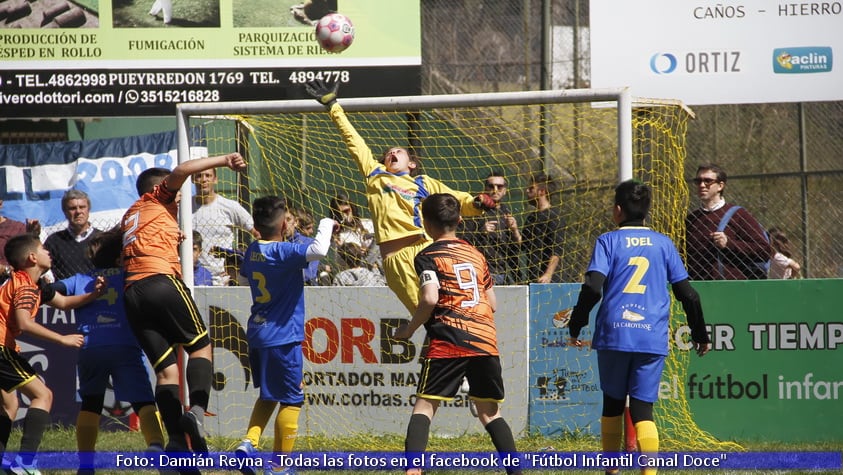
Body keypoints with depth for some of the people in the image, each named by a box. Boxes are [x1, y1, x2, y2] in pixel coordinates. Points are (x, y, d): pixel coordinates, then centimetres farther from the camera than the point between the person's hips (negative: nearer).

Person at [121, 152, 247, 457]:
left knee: (166, 370, 3)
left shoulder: (129, 216, 33)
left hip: (132, 293, 6)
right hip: (161, 280, -6)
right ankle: (197, 411, -21)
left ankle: (176, 440, -10)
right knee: (200, 348, 2)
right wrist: (223, 160, -3)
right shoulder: (155, 199, 14)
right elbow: (181, 171, -1)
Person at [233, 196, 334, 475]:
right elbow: (318, 251, -34)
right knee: (291, 400, 2)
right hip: (282, 337, -8)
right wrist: (326, 224, -16)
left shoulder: (252, 251, 6)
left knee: (268, 395, 21)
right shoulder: (284, 252, -17)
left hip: (256, 334, 8)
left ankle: (250, 442, 3)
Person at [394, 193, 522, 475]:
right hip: (486, 339, 5)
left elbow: (430, 298, -13)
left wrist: (409, 330, 0)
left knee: (424, 406, -2)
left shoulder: (428, 256, 1)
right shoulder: (476, 254, 19)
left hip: (449, 341, -5)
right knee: (489, 411, 15)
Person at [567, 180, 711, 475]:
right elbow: (687, 294, 10)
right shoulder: (663, 243, 10)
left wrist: (575, 327, -2)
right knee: (643, 408, -2)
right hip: (653, 338, 1)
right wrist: (700, 335, 20)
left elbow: (593, 287, -10)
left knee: (613, 403, 15)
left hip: (613, 334, -1)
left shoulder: (608, 241, 2)